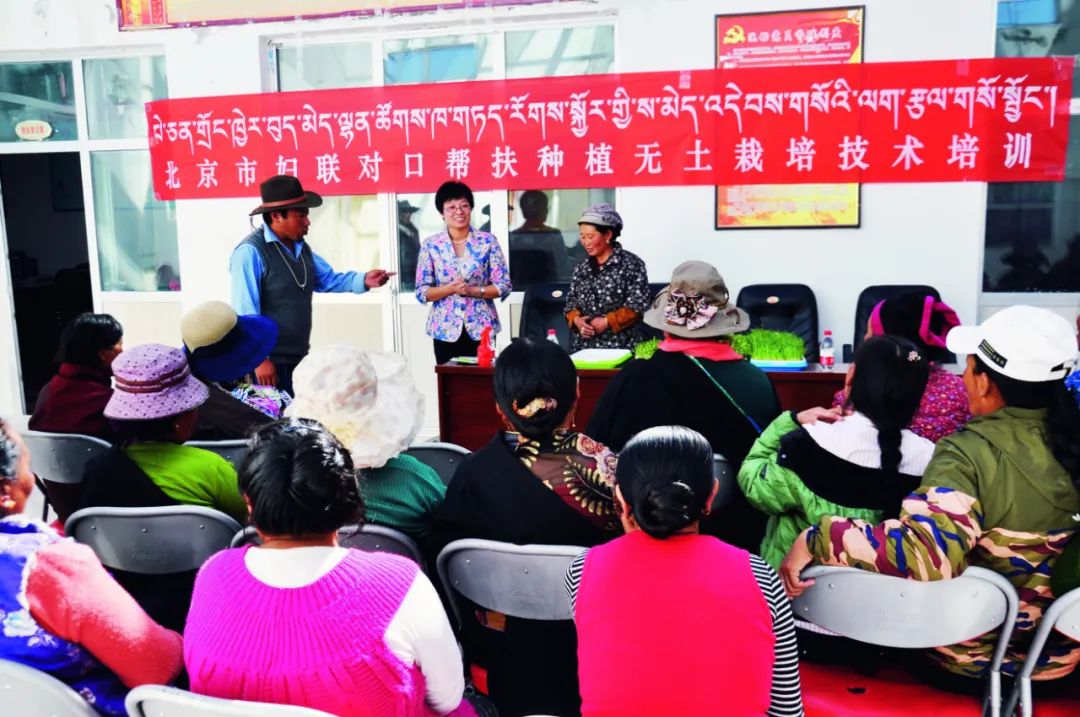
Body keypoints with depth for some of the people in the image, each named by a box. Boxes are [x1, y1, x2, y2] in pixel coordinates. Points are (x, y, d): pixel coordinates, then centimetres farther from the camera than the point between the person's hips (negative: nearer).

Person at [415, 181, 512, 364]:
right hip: (445, 329, 0)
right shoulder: (430, 245, 2)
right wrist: (451, 288, -15)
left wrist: (472, 290, -15)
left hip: (480, 328, 0)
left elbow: (504, 286, -1)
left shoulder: (488, 241, 0)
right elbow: (422, 293, 0)